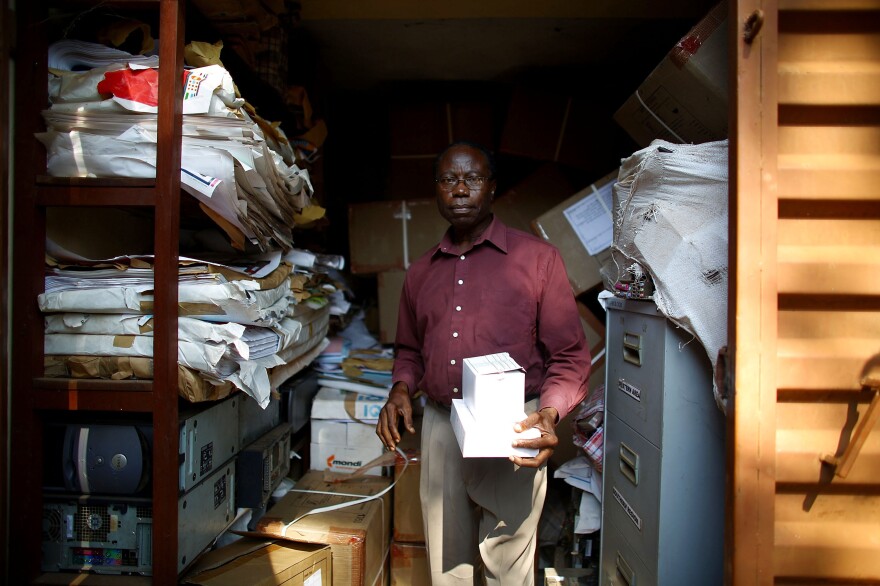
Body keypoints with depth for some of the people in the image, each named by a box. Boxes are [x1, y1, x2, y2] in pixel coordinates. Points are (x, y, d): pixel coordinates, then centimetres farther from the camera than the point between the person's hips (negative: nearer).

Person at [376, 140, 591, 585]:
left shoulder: (537, 258, -2)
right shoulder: (421, 271, 12)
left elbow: (569, 356, -3)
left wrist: (549, 415, -20)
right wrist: (401, 389, 3)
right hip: (439, 429, 4)